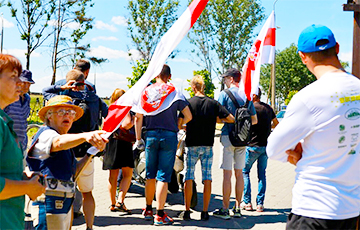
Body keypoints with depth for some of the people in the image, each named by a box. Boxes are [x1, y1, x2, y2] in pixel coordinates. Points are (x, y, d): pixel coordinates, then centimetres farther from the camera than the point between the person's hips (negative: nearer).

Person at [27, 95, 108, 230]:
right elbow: (59, 142, -34)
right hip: (49, 204, -10)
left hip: (65, 204, 10)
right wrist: (85, 136, -52)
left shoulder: (66, 141, 20)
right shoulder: (45, 134, -9)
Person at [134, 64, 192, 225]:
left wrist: (138, 139, 9)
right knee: (163, 176, -1)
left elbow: (138, 117, 2)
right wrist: (178, 125, 15)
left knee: (150, 175, 15)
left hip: (151, 135, 2)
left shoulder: (146, 91, 4)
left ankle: (148, 210, 25)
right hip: (169, 136, -2)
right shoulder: (175, 92, -2)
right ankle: (160, 215, 1)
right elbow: (188, 116, -3)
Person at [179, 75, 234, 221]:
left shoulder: (189, 103, -5)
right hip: (208, 145, 2)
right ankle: (205, 212, 7)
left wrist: (185, 128, 13)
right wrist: (218, 119, 13)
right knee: (207, 178, 6)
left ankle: (187, 211, 6)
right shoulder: (213, 103, 0)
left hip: (191, 145, -1)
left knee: (188, 177, 5)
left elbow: (179, 123, -8)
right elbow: (231, 119, -3)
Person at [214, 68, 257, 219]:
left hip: (228, 136, -5)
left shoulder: (224, 94, -7)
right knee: (239, 173, 11)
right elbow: (254, 120, 13)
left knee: (227, 174, -3)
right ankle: (237, 208, 16)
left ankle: (225, 210, 0)